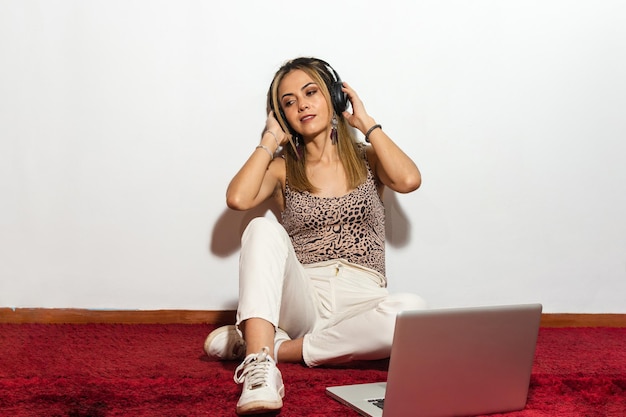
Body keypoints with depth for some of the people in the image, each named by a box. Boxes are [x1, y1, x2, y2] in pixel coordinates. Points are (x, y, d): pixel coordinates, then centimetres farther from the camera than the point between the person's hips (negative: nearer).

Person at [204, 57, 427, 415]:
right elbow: (238, 198, -9)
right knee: (264, 229, -28)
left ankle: (278, 348, -25)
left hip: (359, 302, 0)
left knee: (413, 311, -34)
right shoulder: (283, 168, 13)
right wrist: (270, 139, 5)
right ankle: (259, 365, -43)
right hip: (302, 300, 0)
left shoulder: (367, 159, 13)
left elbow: (409, 180, -10)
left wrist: (367, 123, 2)